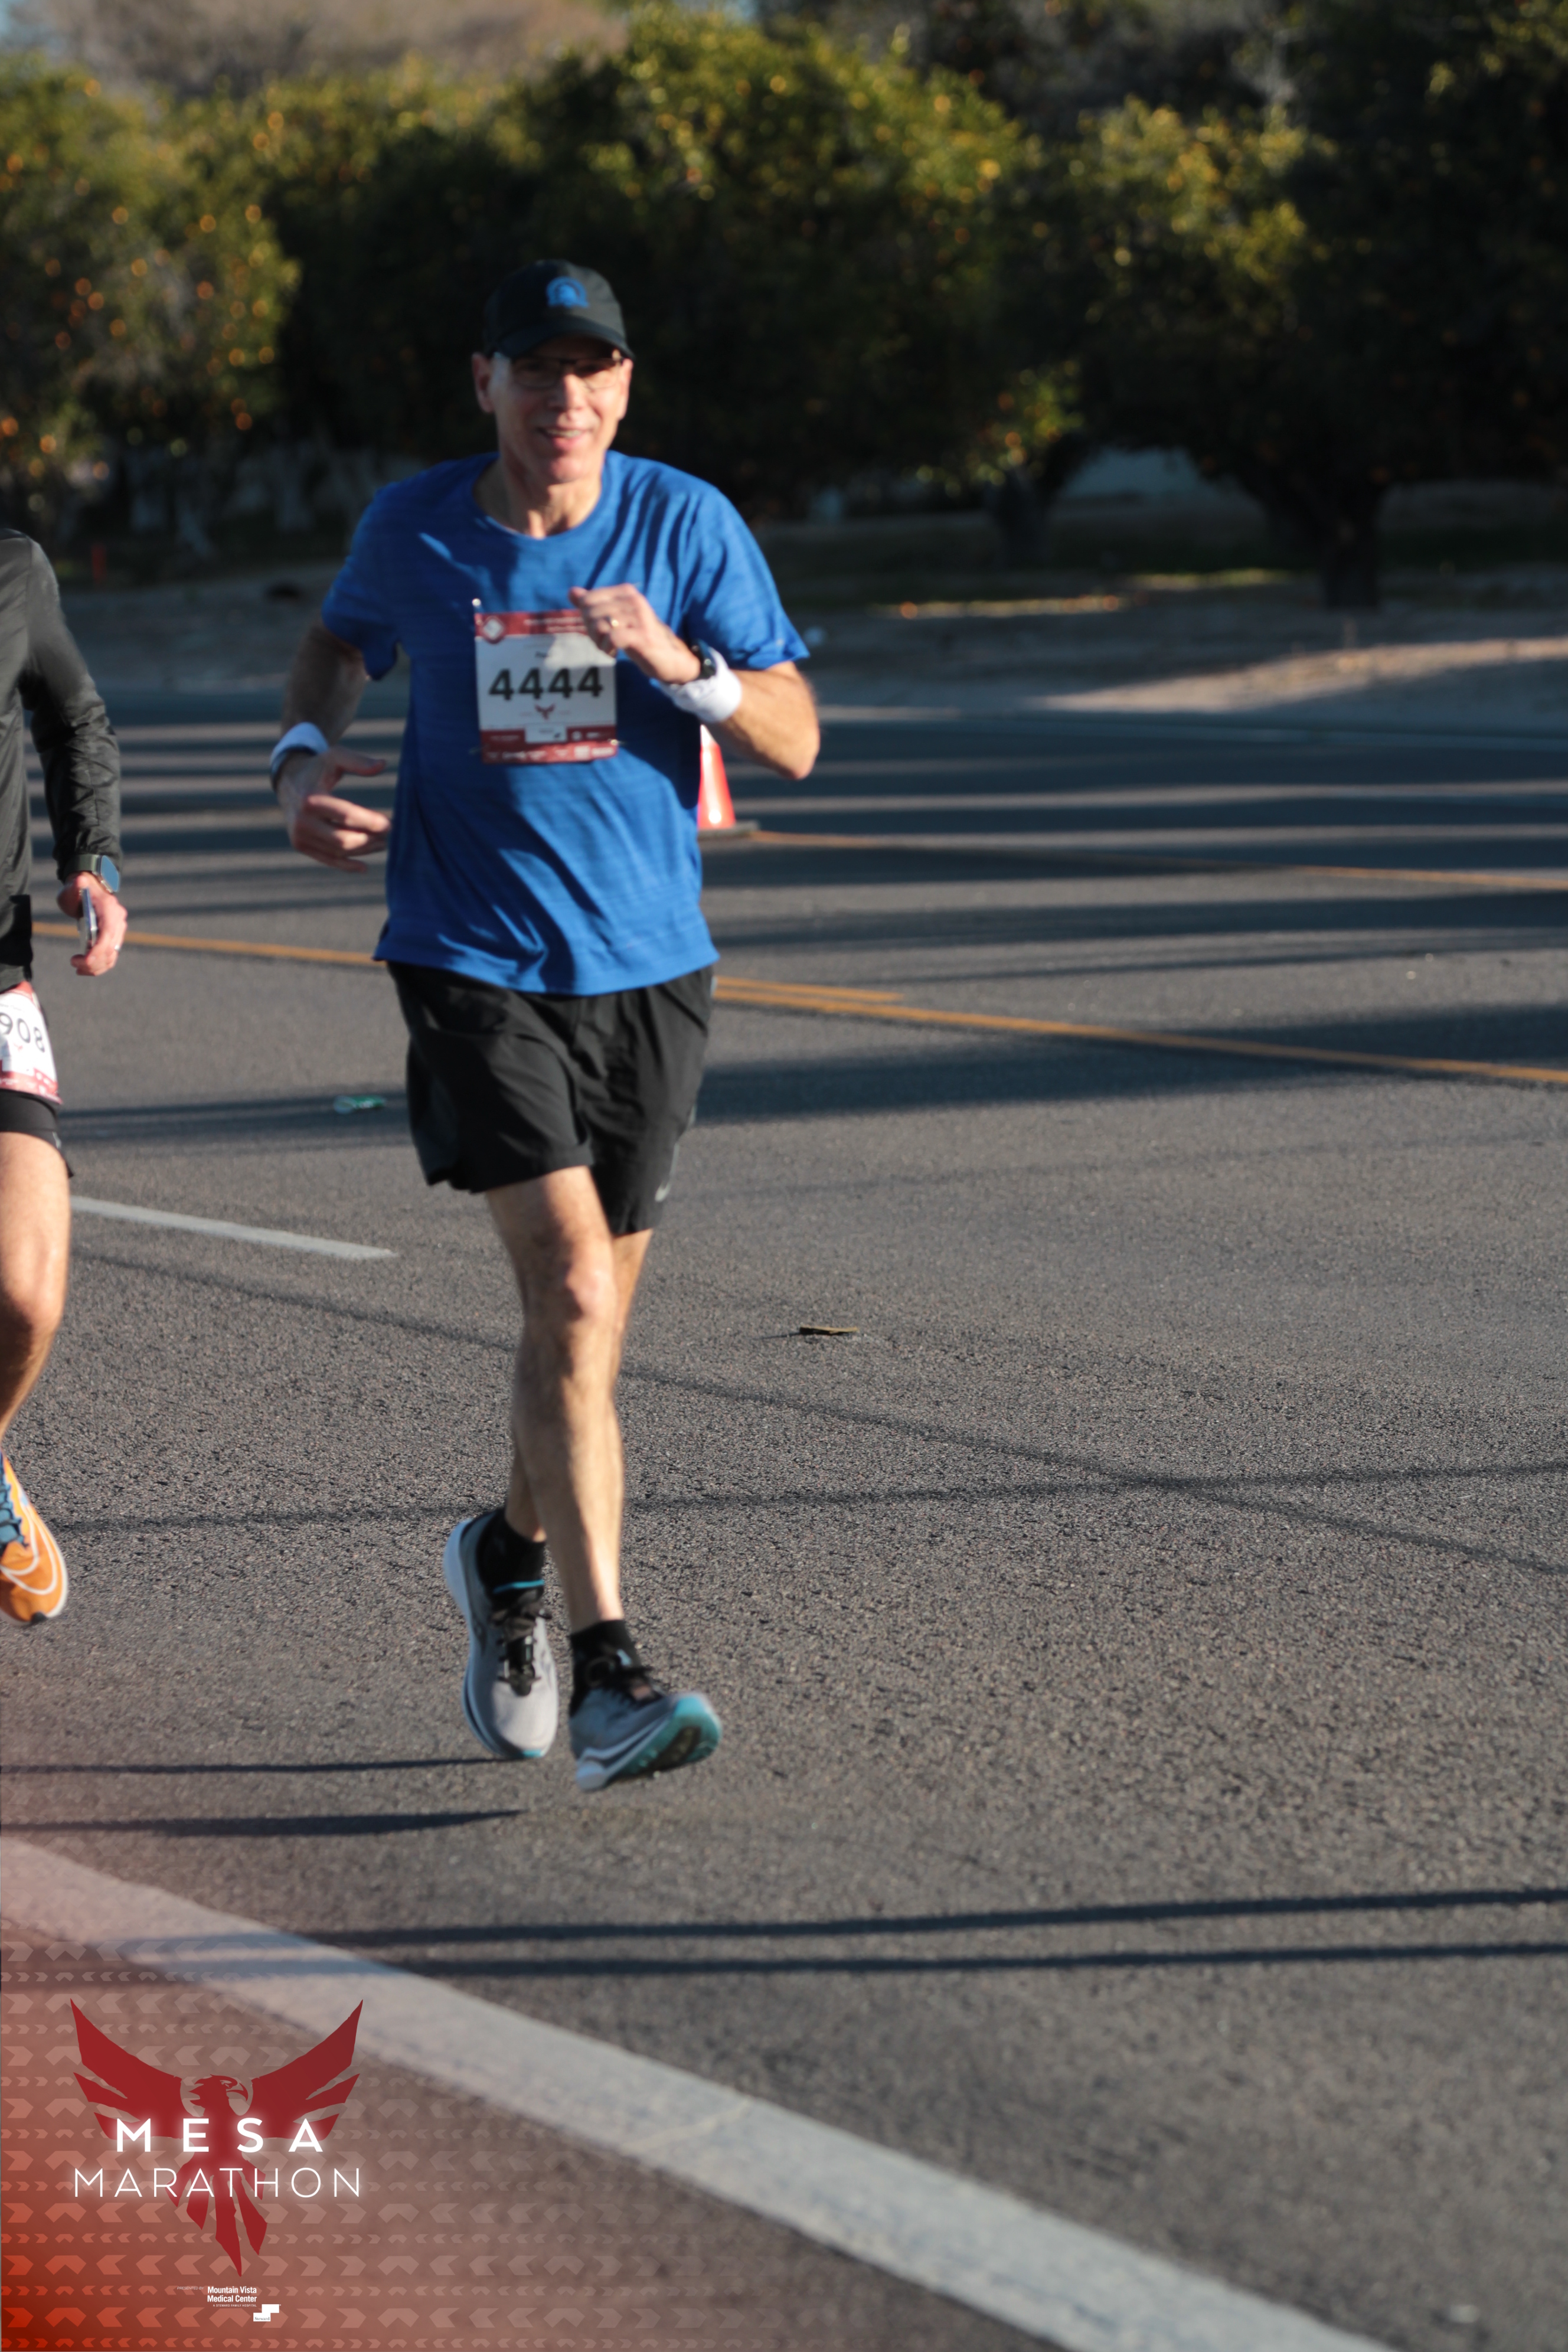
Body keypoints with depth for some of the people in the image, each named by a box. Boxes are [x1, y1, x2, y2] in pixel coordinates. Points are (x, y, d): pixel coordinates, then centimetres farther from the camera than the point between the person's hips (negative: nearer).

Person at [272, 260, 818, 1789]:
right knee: (573, 1289, -19)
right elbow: (339, 642, 21)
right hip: (474, 970, -2)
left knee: (588, 1317, 12)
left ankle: (513, 1553, 42)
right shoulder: (412, 530, -1)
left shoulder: (686, 525, -2)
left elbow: (794, 742, -4)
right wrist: (306, 760, 1)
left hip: (647, 972, 2)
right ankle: (608, 1675, -19)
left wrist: (678, 662, -23)